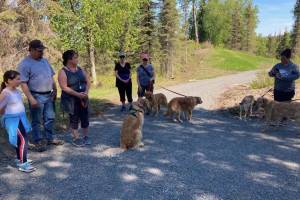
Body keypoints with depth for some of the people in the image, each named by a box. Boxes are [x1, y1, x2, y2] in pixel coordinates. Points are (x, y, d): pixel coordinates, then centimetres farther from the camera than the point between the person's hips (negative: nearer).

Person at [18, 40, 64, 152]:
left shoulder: (44, 61, 11)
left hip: (49, 95, 7)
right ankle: (37, 142, 18)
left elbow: (51, 77, 17)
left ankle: (50, 138, 28)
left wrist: (54, 90, 13)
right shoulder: (25, 64, -11)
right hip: (36, 97, -7)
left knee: (50, 118, 14)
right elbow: (23, 83, -16)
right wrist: (31, 99, -21)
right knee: (37, 121, 5)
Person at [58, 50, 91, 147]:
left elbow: (87, 81, 7)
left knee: (85, 118, 9)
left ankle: (86, 137, 23)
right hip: (71, 99, -5)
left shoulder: (80, 69, 7)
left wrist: (86, 92, -10)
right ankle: (76, 138, 17)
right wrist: (77, 94, -22)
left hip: (83, 98, 5)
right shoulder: (63, 72, -11)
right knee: (74, 119, 5)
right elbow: (64, 87, -17)